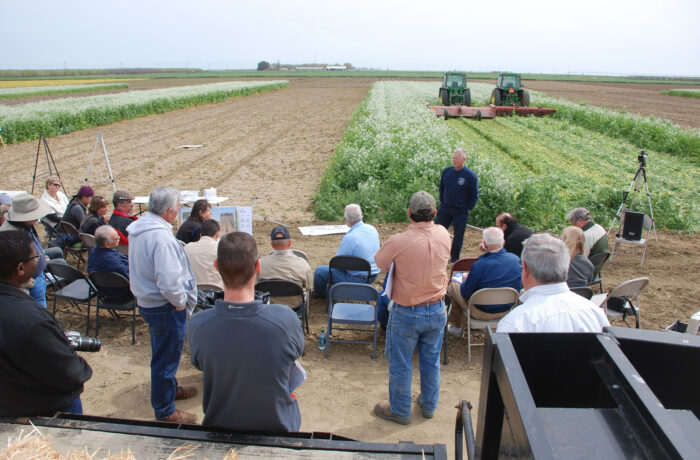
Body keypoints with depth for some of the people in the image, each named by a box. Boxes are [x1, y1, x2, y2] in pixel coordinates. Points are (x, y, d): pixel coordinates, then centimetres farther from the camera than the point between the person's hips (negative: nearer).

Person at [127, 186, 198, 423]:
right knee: (166, 358, 6)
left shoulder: (139, 228, 3)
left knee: (163, 355, 27)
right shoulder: (161, 237, -29)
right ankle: (165, 411, 21)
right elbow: (169, 282, -34)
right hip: (165, 308, -10)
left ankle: (170, 388, 48)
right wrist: (181, 302, -15)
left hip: (147, 301, 10)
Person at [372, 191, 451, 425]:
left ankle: (400, 411, 31)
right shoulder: (443, 235, -11)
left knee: (400, 364, 14)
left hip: (406, 314, -5)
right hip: (437, 310, 5)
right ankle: (429, 405, 41)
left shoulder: (399, 242, -25)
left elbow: (380, 262, -6)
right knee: (431, 360, 23)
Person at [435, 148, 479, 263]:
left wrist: (468, 209, -5)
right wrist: (442, 202, 11)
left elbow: (474, 195, -3)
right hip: (445, 208, 3)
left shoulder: (470, 176, -11)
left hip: (461, 211, -3)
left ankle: (454, 259, 22)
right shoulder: (446, 171, 0)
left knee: (458, 236, 7)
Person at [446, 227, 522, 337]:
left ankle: (457, 326, 33)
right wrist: (488, 252, 6)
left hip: (483, 313, -6)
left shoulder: (479, 266, -32)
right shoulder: (515, 259, -15)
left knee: (452, 285, 16)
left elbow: (465, 293, -17)